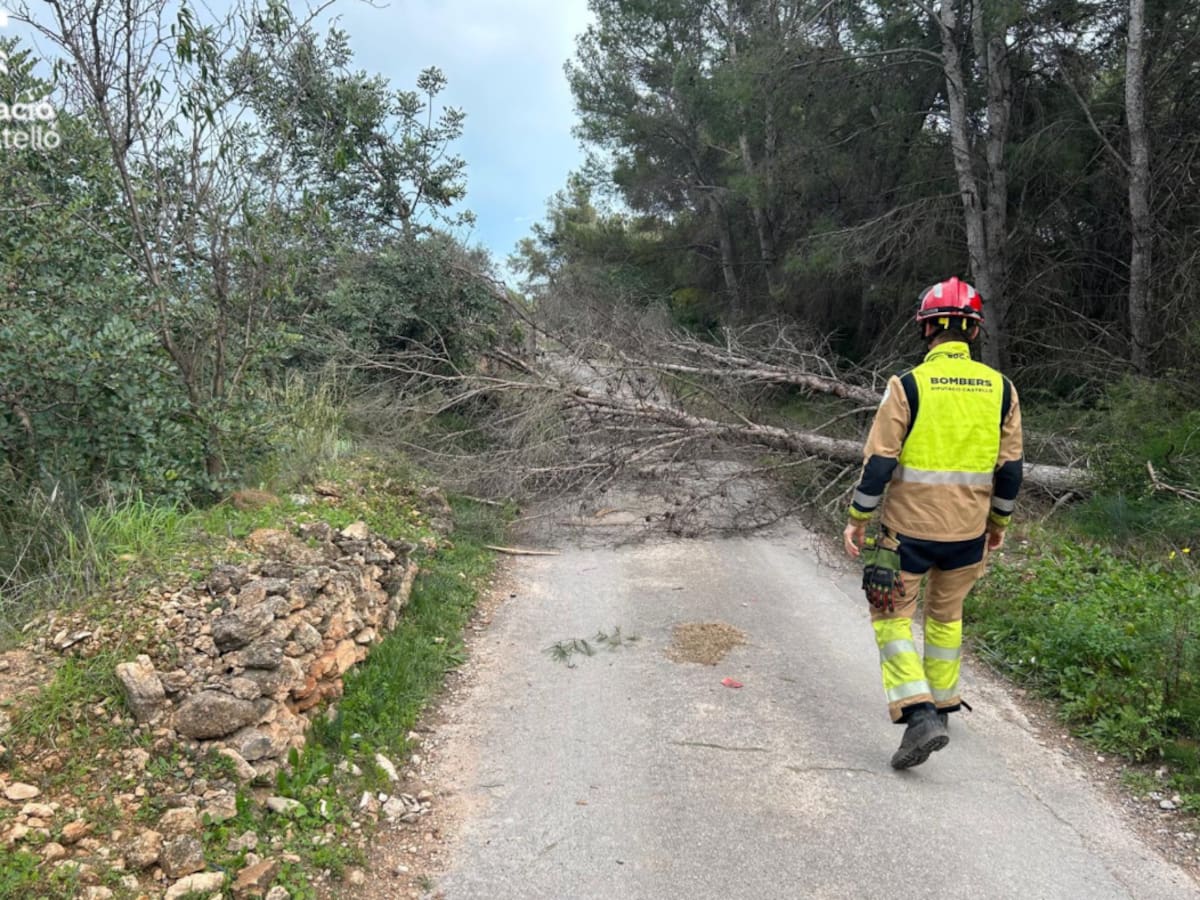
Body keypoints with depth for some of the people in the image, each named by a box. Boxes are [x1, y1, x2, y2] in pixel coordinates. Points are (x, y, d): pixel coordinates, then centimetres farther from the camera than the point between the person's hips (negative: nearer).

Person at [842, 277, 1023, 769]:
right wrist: (999, 522, 20)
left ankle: (918, 714, -6)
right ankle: (942, 704, 36)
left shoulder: (908, 385, -12)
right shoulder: (1000, 388, 1)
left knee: (893, 616, 8)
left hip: (909, 527, -4)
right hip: (969, 530, 4)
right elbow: (1010, 468, 6)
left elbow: (879, 461, -12)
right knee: (946, 615, 23)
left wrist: (858, 518, -2)